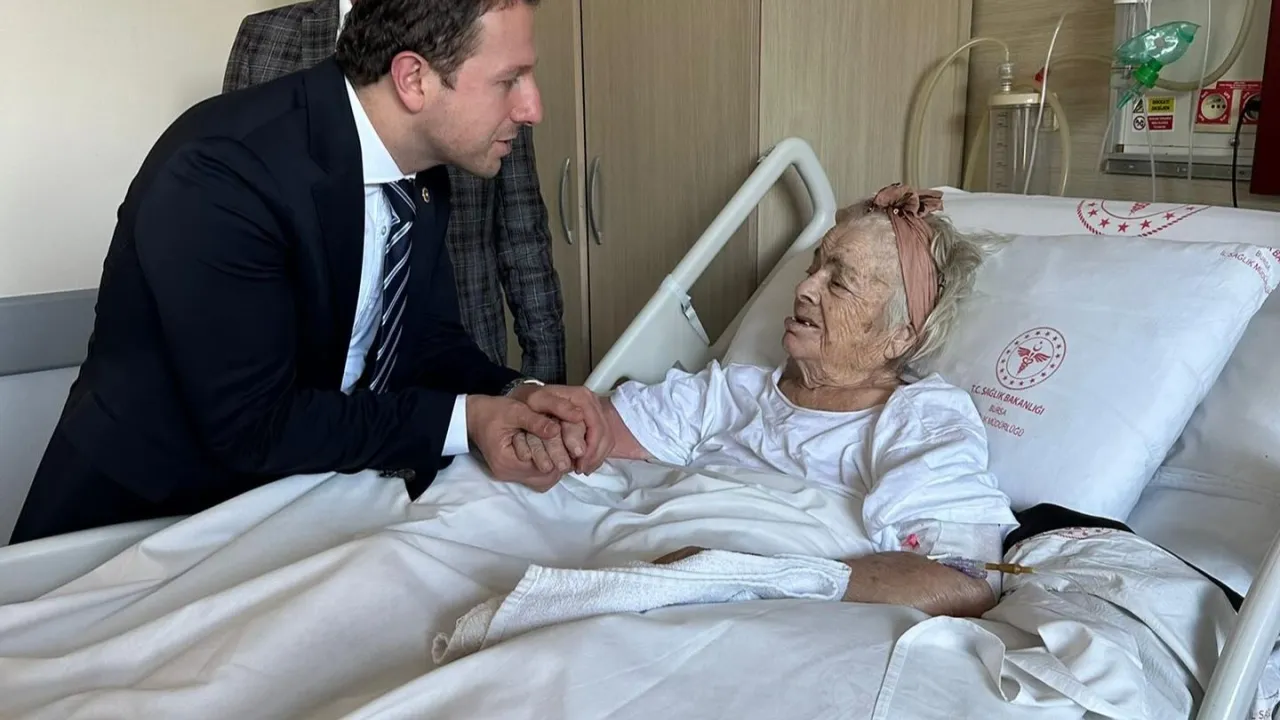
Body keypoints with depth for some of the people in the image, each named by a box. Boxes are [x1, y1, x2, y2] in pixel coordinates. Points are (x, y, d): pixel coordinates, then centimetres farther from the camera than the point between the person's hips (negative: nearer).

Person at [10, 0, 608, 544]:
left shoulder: (421, 174, -3)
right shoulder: (222, 167, -27)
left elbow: (429, 337, 3)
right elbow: (251, 425, -27)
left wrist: (515, 394, -16)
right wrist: (463, 420, -25)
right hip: (145, 516, -4)